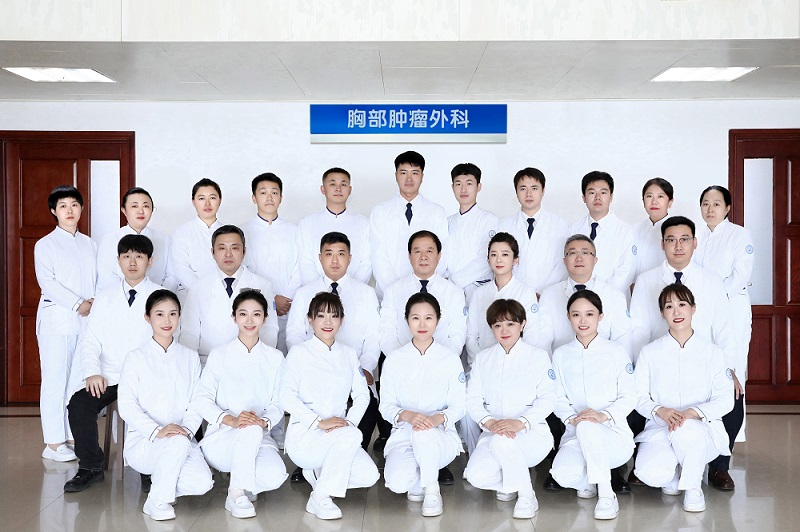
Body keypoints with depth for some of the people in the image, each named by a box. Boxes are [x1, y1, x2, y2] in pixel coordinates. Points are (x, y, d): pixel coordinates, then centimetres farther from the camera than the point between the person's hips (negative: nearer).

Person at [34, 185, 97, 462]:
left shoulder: (88, 244, 15)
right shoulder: (45, 245, 1)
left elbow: (98, 279, 12)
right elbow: (47, 282, -9)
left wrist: (96, 302, -7)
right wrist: (77, 304, -15)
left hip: (87, 319, 5)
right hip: (57, 318, -4)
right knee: (56, 379, -4)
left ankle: (73, 437, 13)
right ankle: (53, 442, 1)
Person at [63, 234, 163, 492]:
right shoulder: (105, 298, 17)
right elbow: (90, 339, 9)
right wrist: (92, 373, -9)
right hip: (108, 377, 3)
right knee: (79, 403, -22)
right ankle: (90, 466, -5)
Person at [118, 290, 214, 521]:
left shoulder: (190, 358, 13)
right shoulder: (137, 357, 2)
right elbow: (126, 405, -7)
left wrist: (187, 428, -16)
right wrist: (156, 431, -21)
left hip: (182, 439, 3)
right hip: (143, 442, -3)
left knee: (202, 483, -24)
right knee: (178, 444, -36)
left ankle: (161, 478, 7)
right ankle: (157, 501, -14)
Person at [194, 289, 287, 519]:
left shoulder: (275, 358, 10)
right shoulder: (219, 355, 5)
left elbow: (278, 404, 4)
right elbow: (201, 399, -4)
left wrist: (264, 421, -20)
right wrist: (231, 420, -23)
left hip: (259, 439, 2)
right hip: (221, 438, -2)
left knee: (275, 475, -29)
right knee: (251, 431, -37)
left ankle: (242, 484, 4)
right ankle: (237, 495, -20)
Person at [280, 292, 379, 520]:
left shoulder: (348, 354, 15)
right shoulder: (298, 353, 0)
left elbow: (362, 394, 8)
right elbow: (287, 396, -11)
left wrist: (350, 421, -11)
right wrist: (319, 422, -22)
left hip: (338, 435, 6)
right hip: (304, 435, -5)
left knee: (369, 476, -18)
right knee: (350, 435, -34)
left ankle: (318, 473, 10)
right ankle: (320, 499, -21)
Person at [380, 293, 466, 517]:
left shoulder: (450, 360, 2)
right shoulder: (394, 359, 3)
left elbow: (458, 406, 0)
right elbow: (385, 406, 0)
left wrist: (438, 418, -24)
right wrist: (407, 415, -23)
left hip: (440, 436, -1)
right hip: (403, 435, 1)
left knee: (424, 433, -38)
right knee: (398, 482, -30)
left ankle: (432, 490, -12)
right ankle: (419, 481, 9)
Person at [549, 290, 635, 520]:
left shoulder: (616, 352, 4)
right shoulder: (561, 355, 11)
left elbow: (629, 396, 0)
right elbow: (559, 398, 7)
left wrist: (604, 415, -18)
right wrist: (572, 418, -15)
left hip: (614, 434, -2)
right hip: (576, 434, 2)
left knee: (587, 428, -39)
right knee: (563, 474, -31)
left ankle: (606, 494, -25)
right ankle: (588, 482, 7)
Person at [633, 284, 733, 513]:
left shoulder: (712, 353, 7)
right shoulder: (649, 352, 9)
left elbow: (725, 399, 0)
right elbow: (639, 397, 5)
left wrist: (694, 412, -19)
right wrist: (660, 411, -18)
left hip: (702, 428, 0)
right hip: (660, 429, 1)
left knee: (687, 431, -40)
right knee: (651, 474, -32)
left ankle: (693, 487, -9)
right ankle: (676, 475, 8)